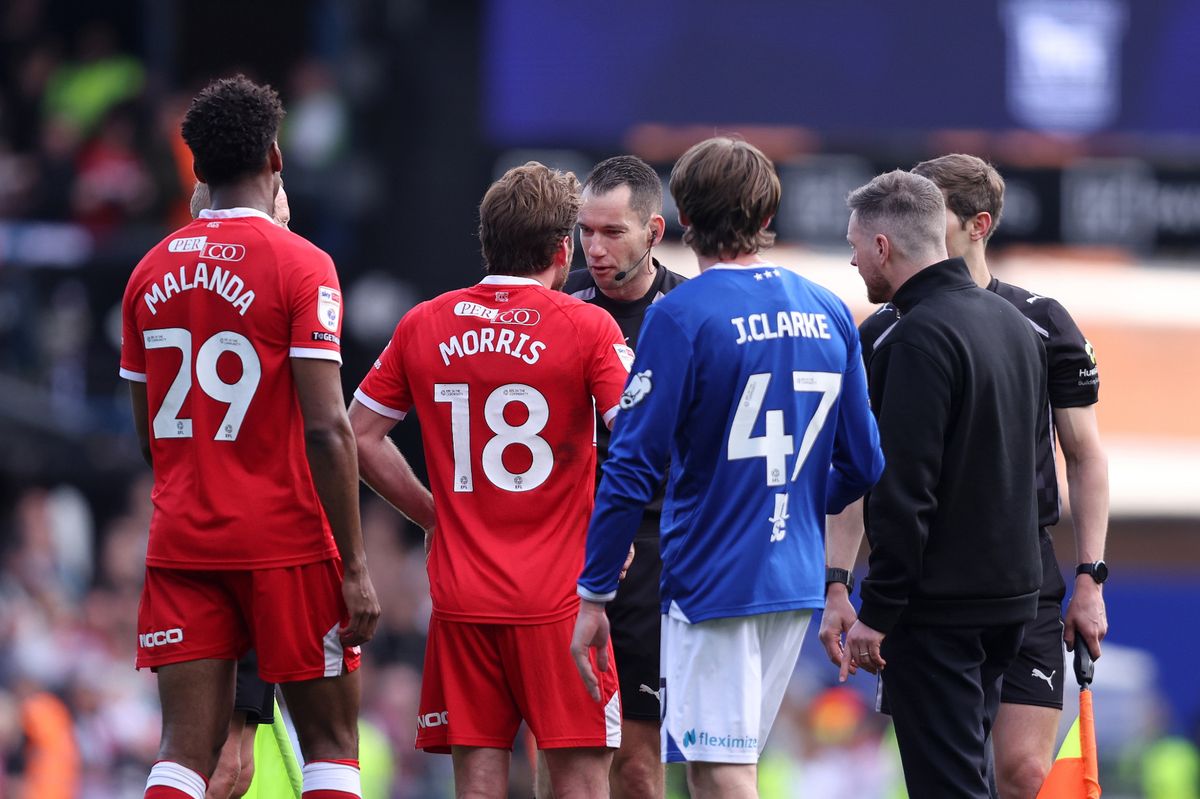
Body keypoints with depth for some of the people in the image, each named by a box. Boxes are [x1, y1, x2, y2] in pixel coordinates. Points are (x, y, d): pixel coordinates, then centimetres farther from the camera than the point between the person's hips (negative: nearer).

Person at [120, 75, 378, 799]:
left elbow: (148, 433, 14)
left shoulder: (152, 272, 8)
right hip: (286, 543, -5)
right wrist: (355, 566, -11)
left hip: (180, 542, 5)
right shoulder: (300, 265, -9)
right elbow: (326, 428, -14)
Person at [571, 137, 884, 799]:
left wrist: (593, 596, -8)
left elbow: (632, 467, -14)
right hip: (797, 583, 6)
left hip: (712, 583, -6)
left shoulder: (681, 316, -12)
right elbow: (862, 466, 11)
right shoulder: (829, 314, 6)